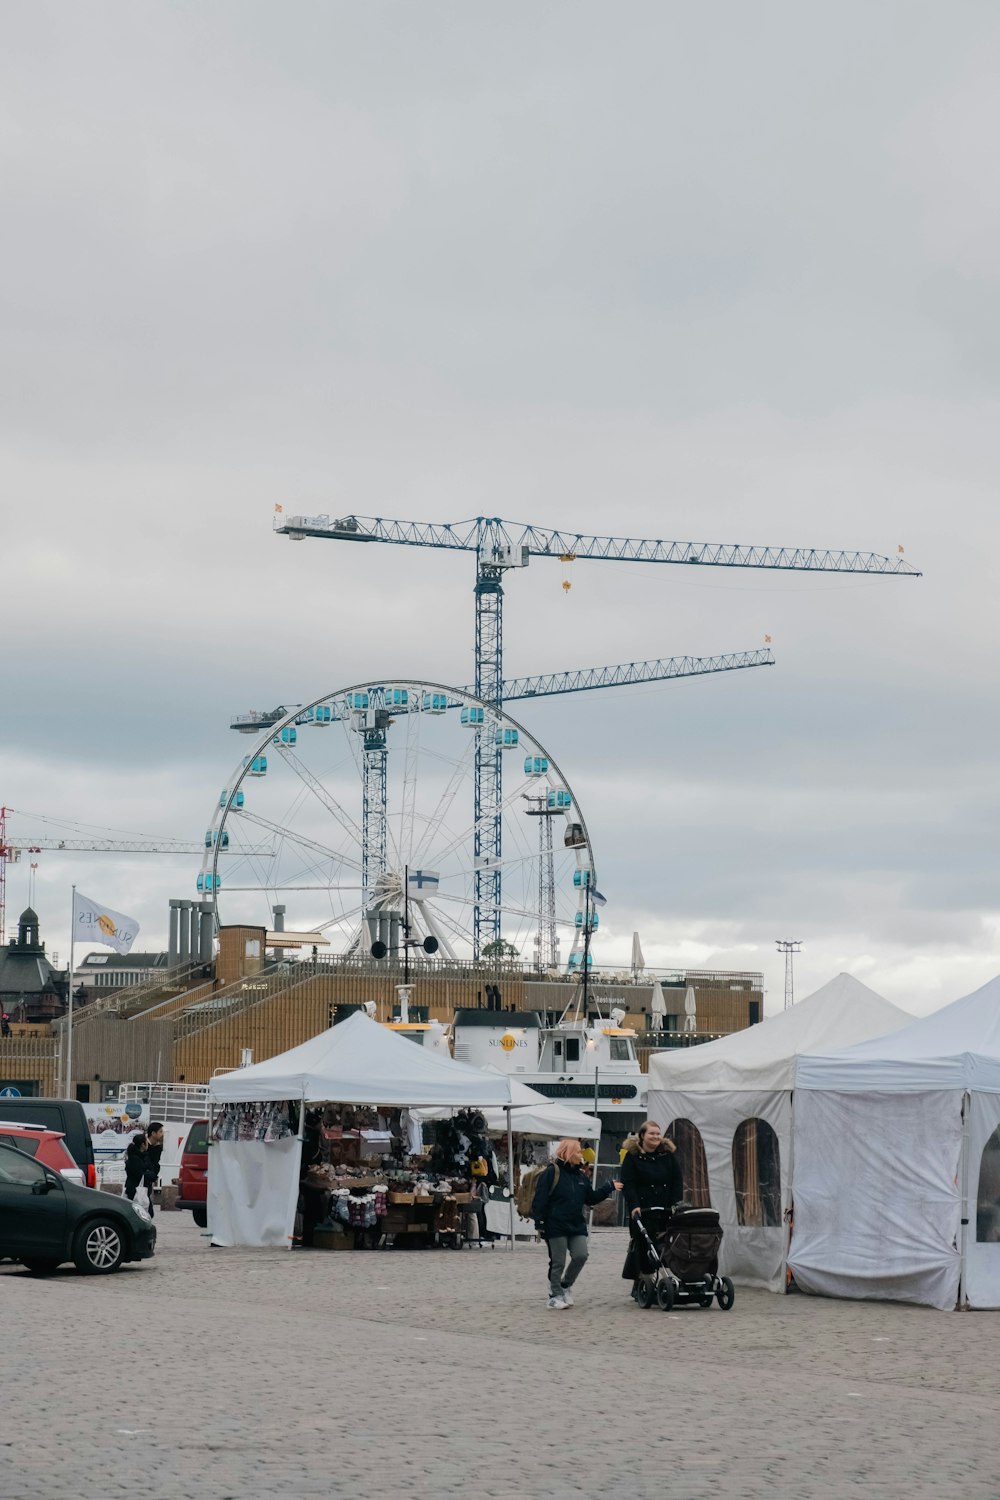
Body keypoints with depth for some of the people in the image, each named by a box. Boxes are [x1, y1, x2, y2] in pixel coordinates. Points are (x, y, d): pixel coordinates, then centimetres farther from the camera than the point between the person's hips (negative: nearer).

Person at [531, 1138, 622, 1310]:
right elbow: (540, 1199, -11)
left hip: (577, 1225, 6)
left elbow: (591, 1199, 19)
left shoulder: (581, 1175, 14)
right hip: (556, 1226, -6)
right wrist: (540, 1223, -16)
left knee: (580, 1256, -8)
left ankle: (566, 1284, 16)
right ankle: (555, 1295, 11)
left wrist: (609, 1188, 11)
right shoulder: (551, 1172, -8)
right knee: (557, 1263, -2)